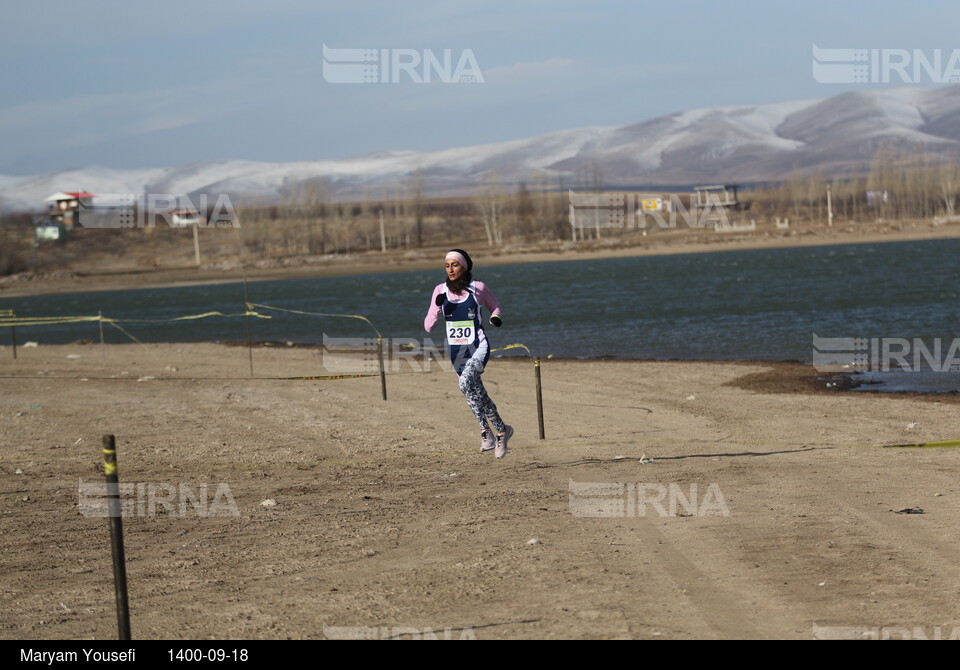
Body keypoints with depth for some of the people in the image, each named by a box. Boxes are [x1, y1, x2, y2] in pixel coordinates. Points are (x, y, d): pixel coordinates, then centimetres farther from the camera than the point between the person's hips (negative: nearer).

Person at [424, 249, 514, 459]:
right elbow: (428, 326, 0)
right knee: (477, 392, 8)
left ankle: (485, 429, -19)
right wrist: (437, 307, -18)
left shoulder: (478, 288, -2)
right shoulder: (441, 291, 3)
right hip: (456, 350, 4)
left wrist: (496, 317, -7)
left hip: (478, 346, -4)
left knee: (466, 381, -29)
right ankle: (501, 430, 27)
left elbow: (494, 306, 16)